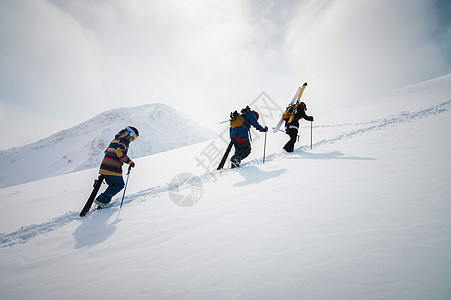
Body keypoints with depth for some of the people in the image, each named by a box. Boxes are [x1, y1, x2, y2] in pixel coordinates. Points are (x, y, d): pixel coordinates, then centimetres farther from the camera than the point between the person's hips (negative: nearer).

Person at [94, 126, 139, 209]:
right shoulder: (124, 141, -9)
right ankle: (102, 200, -4)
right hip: (113, 168, -9)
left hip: (104, 166, 9)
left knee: (113, 185, 19)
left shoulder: (115, 140, 20)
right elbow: (120, 152, -24)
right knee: (120, 185, 5)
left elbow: (107, 151, 26)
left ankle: (102, 204, 13)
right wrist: (129, 161, -15)